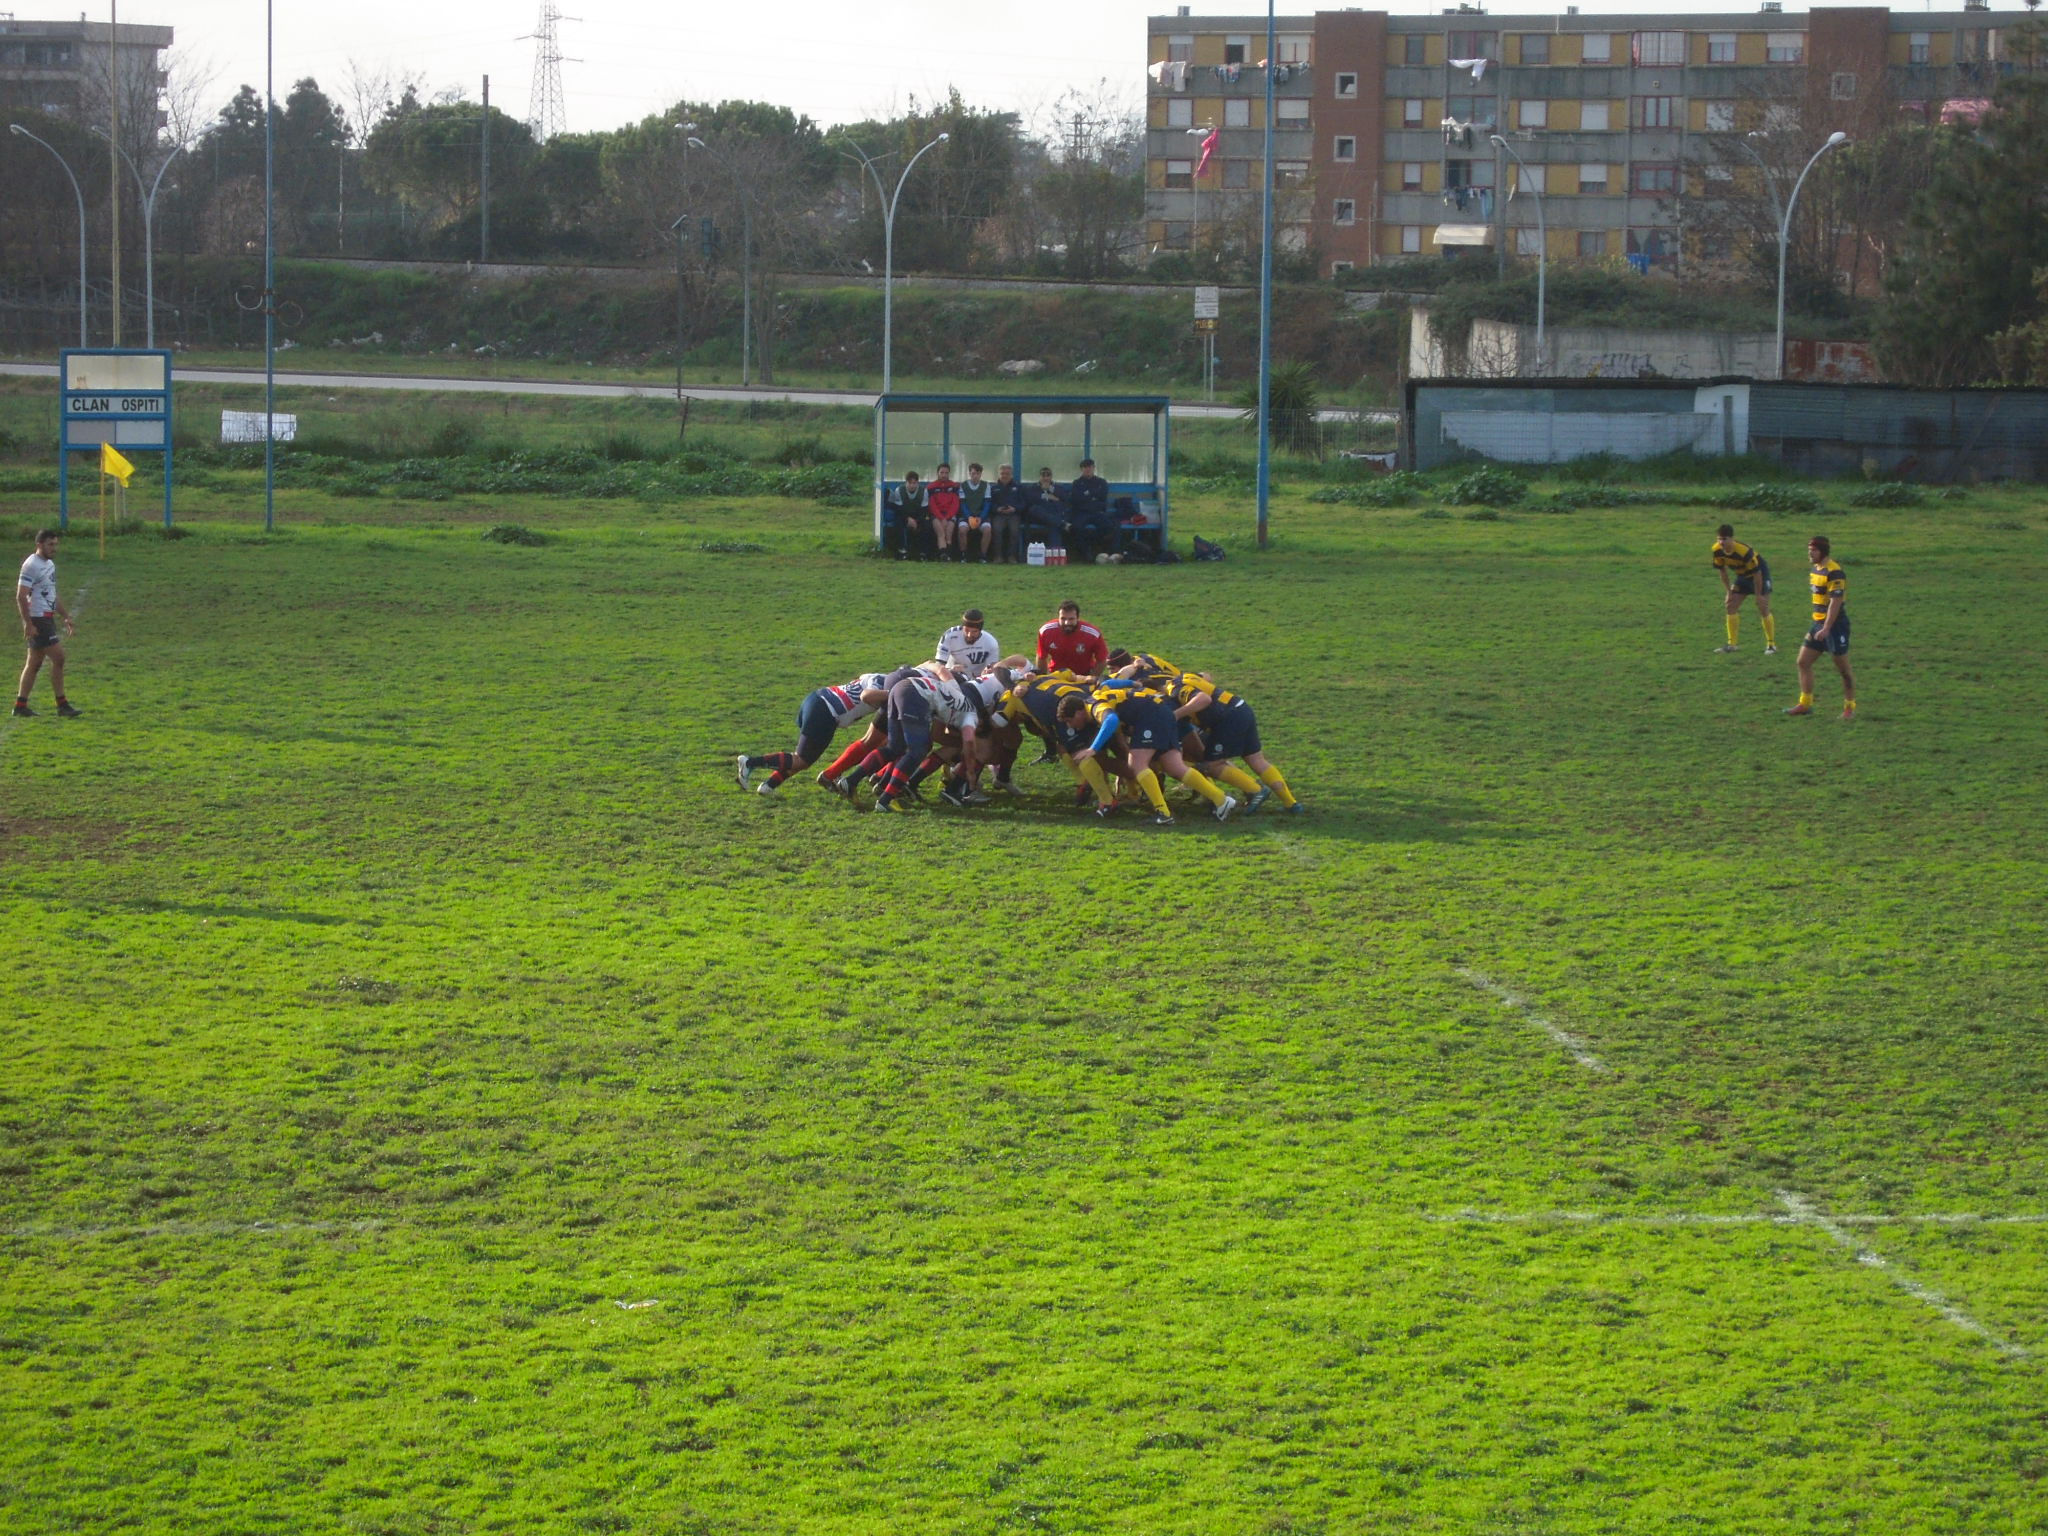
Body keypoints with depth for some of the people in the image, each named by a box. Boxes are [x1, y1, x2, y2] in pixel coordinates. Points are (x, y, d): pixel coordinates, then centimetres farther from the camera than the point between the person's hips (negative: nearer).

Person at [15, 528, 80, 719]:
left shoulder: (50, 564, 16)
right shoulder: (31, 565, -13)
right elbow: (21, 596, -17)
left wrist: (66, 617, 21)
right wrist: (28, 624, -22)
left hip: (48, 618, 10)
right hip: (37, 620, -10)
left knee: (34, 664, 10)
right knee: (58, 658, -10)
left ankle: (20, 706, 13)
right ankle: (62, 705, -7)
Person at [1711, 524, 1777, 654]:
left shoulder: (1744, 551, -36)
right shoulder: (1717, 551, -18)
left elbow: (1756, 573, -27)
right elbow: (1722, 570, -1)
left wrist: (1758, 595, -20)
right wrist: (1728, 591, -1)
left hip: (1760, 572, -7)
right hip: (1742, 575, 7)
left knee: (1763, 609, -10)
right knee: (1730, 606, 0)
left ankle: (1771, 645, -2)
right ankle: (1731, 644, 7)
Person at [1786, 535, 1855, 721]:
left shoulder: (1834, 572, -17)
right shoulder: (1815, 569, 11)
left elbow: (1835, 602, -22)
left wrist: (1826, 629, -26)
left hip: (1835, 624, -9)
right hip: (1819, 623, 9)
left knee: (1843, 668, 0)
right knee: (1803, 662, 6)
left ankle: (1850, 708, 9)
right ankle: (1805, 704, 12)